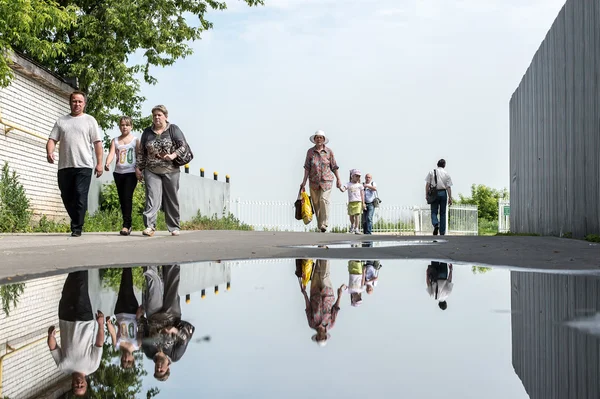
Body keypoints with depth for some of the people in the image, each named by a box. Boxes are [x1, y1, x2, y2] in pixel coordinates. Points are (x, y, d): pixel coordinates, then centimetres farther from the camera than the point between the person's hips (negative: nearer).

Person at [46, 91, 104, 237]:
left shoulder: (90, 120, 7)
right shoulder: (61, 121, 16)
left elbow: (97, 143, 3)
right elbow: (52, 140, 11)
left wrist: (99, 163, -6)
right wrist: (49, 152, -10)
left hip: (83, 166, -4)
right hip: (64, 166, 4)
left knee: (80, 197, -9)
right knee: (67, 197, 8)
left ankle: (77, 227, -5)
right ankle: (77, 221, 26)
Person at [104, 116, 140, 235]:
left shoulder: (135, 140, 4)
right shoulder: (115, 141, 11)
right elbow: (111, 153, -2)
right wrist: (107, 163, -22)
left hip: (131, 172, -4)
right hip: (118, 172, 4)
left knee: (127, 197, -15)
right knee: (121, 199, 7)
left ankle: (126, 225, -17)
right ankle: (128, 225, 14)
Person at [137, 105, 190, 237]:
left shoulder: (173, 129, 1)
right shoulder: (147, 132, 11)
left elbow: (184, 146, -4)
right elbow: (141, 152, 15)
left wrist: (173, 155, -18)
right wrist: (138, 168, 10)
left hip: (170, 171, -1)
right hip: (151, 171, 1)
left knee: (172, 199, 6)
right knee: (152, 197, -12)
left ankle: (174, 227, 15)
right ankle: (150, 226, -19)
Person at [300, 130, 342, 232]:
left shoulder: (329, 151, 3)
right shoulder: (310, 151, 5)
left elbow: (334, 166, 8)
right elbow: (307, 167, 5)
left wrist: (338, 179, 7)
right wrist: (304, 181, 0)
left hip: (326, 180, -2)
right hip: (314, 181, 2)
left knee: (324, 200, -16)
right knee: (316, 203, 2)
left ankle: (324, 224, -19)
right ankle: (319, 225, 12)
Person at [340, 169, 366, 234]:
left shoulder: (360, 185, 8)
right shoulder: (348, 184, 6)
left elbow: (362, 194, 6)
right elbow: (343, 190, -8)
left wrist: (363, 203, 1)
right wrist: (339, 187, -28)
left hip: (358, 202, -1)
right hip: (351, 202, 1)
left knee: (357, 215, -12)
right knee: (351, 215, 10)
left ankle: (356, 229, -11)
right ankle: (352, 225, 37)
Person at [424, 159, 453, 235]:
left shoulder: (432, 172, 2)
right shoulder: (446, 174, 4)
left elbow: (427, 184, -2)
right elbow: (448, 187, -1)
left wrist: (426, 194, 4)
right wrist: (450, 198, 1)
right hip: (443, 193, 1)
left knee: (434, 212, 5)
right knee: (442, 213, 8)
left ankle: (436, 224, -25)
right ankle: (442, 232, 8)